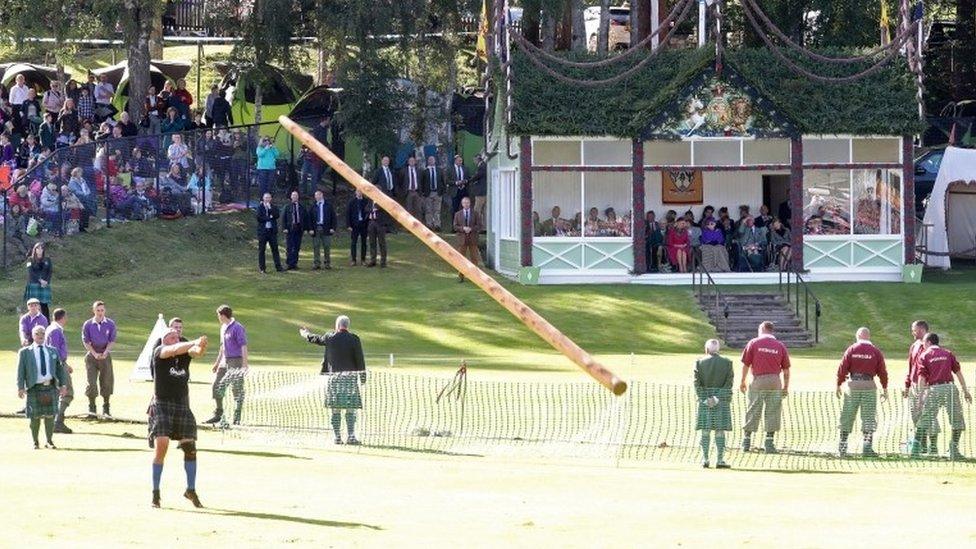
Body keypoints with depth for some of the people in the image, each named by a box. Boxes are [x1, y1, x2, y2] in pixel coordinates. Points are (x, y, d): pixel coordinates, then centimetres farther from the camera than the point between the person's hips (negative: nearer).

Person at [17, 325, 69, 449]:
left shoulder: (52, 351, 14)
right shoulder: (25, 352, 5)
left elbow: (59, 368, 16)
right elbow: (20, 371, 0)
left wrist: (62, 385, 6)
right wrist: (20, 387, -10)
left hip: (51, 388, 2)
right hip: (34, 389, -2)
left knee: (50, 415, 2)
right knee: (35, 417, 0)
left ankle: (50, 441, 14)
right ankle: (35, 443, 12)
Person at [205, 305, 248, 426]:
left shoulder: (238, 328, -12)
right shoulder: (223, 328, 15)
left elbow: (244, 347, -17)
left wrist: (244, 365, -23)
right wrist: (217, 362, 28)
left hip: (236, 362, -9)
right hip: (225, 361, 9)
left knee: (237, 390, -3)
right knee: (217, 386, 6)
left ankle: (237, 419, 1)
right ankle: (218, 415, 15)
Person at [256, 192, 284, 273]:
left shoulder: (273, 207, 10)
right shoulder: (260, 207, 2)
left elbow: (276, 216, -7)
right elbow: (259, 218, -10)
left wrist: (270, 208, -12)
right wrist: (269, 217, -9)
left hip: (272, 230, 2)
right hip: (263, 230, -2)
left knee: (275, 249, 1)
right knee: (261, 250, 1)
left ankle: (278, 267, 2)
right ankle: (261, 268, 5)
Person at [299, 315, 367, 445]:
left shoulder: (329, 338, 1)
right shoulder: (354, 339, -4)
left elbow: (314, 339, 20)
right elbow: (360, 359, -5)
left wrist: (305, 333, 41)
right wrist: (362, 377, 4)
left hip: (334, 377, 2)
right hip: (350, 377, -2)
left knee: (336, 410, 5)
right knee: (350, 409, 0)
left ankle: (337, 437, 3)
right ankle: (350, 436, -6)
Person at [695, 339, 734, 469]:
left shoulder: (699, 363, -1)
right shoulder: (727, 363, -1)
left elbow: (697, 383, -7)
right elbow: (728, 383, -7)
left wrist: (704, 399, -9)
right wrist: (717, 398, -10)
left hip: (705, 401, 1)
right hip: (722, 401, -1)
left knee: (705, 431, 6)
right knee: (720, 431, 1)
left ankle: (705, 459, 4)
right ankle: (720, 460, -2)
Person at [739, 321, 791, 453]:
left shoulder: (753, 343, 2)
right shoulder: (780, 346, 6)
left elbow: (746, 364, 0)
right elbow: (786, 370, 6)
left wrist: (742, 381, 11)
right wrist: (786, 387, 14)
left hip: (758, 381, -1)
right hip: (775, 382, 1)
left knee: (752, 412, 6)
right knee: (773, 412, 5)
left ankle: (746, 441, 10)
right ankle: (769, 441, 2)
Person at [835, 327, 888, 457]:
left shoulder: (851, 350, 1)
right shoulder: (876, 351, 1)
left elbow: (842, 369, -2)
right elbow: (882, 372, 2)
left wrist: (838, 385, 6)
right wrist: (885, 389, 9)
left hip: (853, 384, 0)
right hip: (869, 386, 0)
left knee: (847, 417, 8)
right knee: (869, 417, 4)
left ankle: (842, 448, 8)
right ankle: (867, 447, -3)